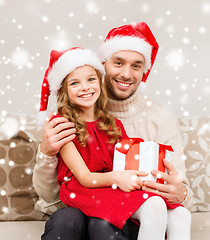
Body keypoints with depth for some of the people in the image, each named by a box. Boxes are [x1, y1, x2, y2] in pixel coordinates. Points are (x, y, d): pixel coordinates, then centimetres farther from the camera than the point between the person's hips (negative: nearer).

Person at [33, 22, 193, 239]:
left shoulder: (162, 121, -2)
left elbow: (182, 194, -2)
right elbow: (48, 194, -1)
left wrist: (181, 195, -27)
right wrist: (46, 154, -21)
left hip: (135, 221, 0)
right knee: (63, 219, -33)